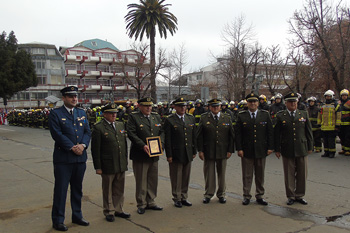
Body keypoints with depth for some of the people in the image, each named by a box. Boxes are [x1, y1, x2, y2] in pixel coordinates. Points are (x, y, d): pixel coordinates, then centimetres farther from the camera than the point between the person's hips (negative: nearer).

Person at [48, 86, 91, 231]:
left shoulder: (82, 113, 13)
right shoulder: (55, 114, -4)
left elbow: (87, 132, 8)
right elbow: (57, 134, -13)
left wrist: (83, 145, -10)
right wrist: (72, 147, -16)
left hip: (80, 157, 6)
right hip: (63, 158, -5)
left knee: (77, 188, 15)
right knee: (61, 189, 1)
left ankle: (77, 216, 28)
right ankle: (58, 220, 13)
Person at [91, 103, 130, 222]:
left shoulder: (120, 125, 10)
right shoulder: (98, 127, -9)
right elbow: (95, 149, -10)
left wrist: (125, 160, 13)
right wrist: (98, 167, -12)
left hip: (121, 165, 6)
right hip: (107, 165, -5)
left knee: (119, 189, 14)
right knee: (108, 190, 8)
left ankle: (118, 209, 28)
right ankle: (109, 212, 22)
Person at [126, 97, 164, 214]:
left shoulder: (156, 116, 12)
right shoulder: (133, 117, -6)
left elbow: (161, 132, 11)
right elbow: (131, 134, -14)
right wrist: (143, 146, -23)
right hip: (140, 155, -5)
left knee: (153, 180, 13)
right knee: (141, 181, 4)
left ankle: (150, 202, 28)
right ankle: (141, 204, 18)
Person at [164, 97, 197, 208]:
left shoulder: (191, 118, 9)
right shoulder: (169, 120, -6)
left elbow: (193, 136, 13)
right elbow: (167, 139, -8)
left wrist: (194, 151, 11)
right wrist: (169, 155, -11)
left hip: (188, 153, 5)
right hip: (176, 153, -5)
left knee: (186, 177, 12)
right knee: (176, 178, 4)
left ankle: (184, 197, 25)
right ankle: (177, 198, 17)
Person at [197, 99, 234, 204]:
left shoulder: (227, 118, 6)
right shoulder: (204, 118, 1)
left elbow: (231, 135, 6)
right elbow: (199, 136, -1)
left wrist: (230, 150, -1)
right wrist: (200, 150, -6)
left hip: (222, 151, 1)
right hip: (208, 151, -1)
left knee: (222, 174, 11)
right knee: (209, 173, 6)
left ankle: (221, 194, 25)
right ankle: (208, 194, 20)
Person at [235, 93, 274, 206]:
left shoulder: (265, 115, 4)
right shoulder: (241, 116, 1)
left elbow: (270, 132, 4)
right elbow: (237, 133, -1)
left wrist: (270, 147, -2)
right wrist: (239, 149, -8)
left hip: (261, 150, 1)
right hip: (246, 151, -1)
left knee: (260, 175, 11)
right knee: (247, 175, 6)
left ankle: (260, 196, 23)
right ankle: (246, 196, 17)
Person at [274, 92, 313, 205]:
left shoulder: (304, 114, 7)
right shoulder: (280, 116, 1)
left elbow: (309, 131, 9)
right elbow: (277, 134, 1)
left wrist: (310, 147, 7)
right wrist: (277, 149, -2)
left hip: (302, 149, 2)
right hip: (287, 150, -2)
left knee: (302, 174, 8)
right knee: (289, 174, 6)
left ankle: (300, 195, 24)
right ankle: (291, 196, 19)